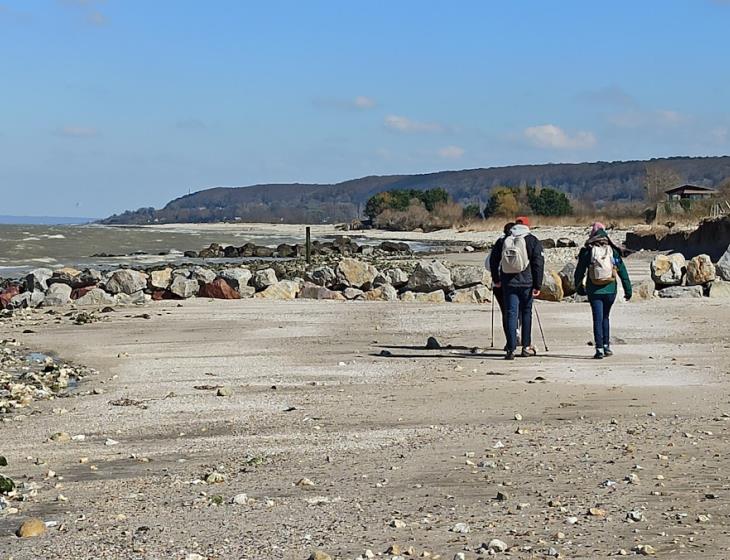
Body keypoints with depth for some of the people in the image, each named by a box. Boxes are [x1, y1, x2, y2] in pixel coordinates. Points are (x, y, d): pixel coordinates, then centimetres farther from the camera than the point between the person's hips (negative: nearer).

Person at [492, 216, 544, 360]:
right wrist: (538, 285, -5)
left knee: (511, 314, 1)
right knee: (526, 313, 11)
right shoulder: (532, 241, -2)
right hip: (526, 283, -2)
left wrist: (497, 280, 26)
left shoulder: (504, 241, 7)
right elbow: (538, 264, -7)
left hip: (508, 283, 2)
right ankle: (526, 347, 15)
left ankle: (511, 349, -8)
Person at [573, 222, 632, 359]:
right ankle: (606, 346, 21)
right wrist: (628, 290, 8)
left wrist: (578, 286, 19)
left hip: (594, 291, -2)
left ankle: (599, 349, -8)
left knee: (598, 319, 0)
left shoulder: (587, 251, -3)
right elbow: (623, 272, 3)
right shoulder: (613, 251, 1)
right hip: (610, 290, 2)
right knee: (605, 317, 20)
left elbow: (579, 271, 4)